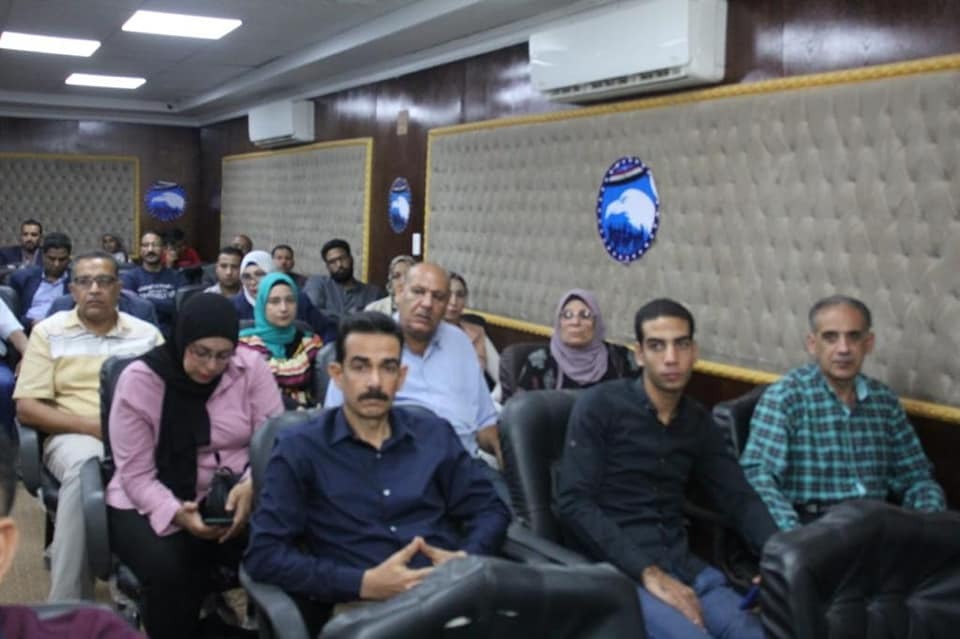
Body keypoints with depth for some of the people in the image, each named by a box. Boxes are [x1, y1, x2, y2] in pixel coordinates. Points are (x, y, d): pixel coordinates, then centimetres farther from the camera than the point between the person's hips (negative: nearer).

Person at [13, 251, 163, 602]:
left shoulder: (147, 334, 14)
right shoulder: (49, 332, 10)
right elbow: (27, 408, 3)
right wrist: (93, 425, -11)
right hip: (73, 437, -1)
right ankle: (68, 606, -29)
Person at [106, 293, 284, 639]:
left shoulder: (251, 367, -5)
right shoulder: (139, 379, -10)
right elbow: (136, 475, -10)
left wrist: (251, 486, -28)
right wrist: (178, 514, -29)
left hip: (234, 499, 2)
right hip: (152, 505, -1)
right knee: (170, 572, -32)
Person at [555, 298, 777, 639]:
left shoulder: (699, 423, 12)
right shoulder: (599, 405, -6)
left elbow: (739, 497, 9)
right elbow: (574, 501, -13)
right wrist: (648, 572, -20)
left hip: (680, 559, 5)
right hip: (619, 564, -5)